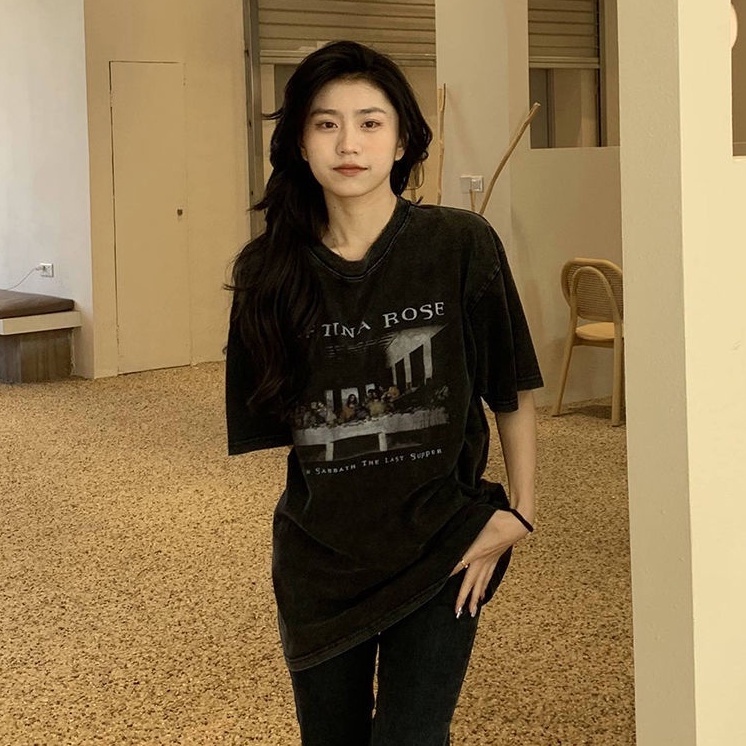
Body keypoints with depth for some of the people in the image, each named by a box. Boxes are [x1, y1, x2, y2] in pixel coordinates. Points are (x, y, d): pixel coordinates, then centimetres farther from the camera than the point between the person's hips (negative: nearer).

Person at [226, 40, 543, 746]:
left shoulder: (461, 245, -11)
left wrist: (520, 511, -5)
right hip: (319, 558, 3)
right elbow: (267, 417, 5)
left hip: (440, 553, -3)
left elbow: (514, 391, -3)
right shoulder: (270, 269, -4)